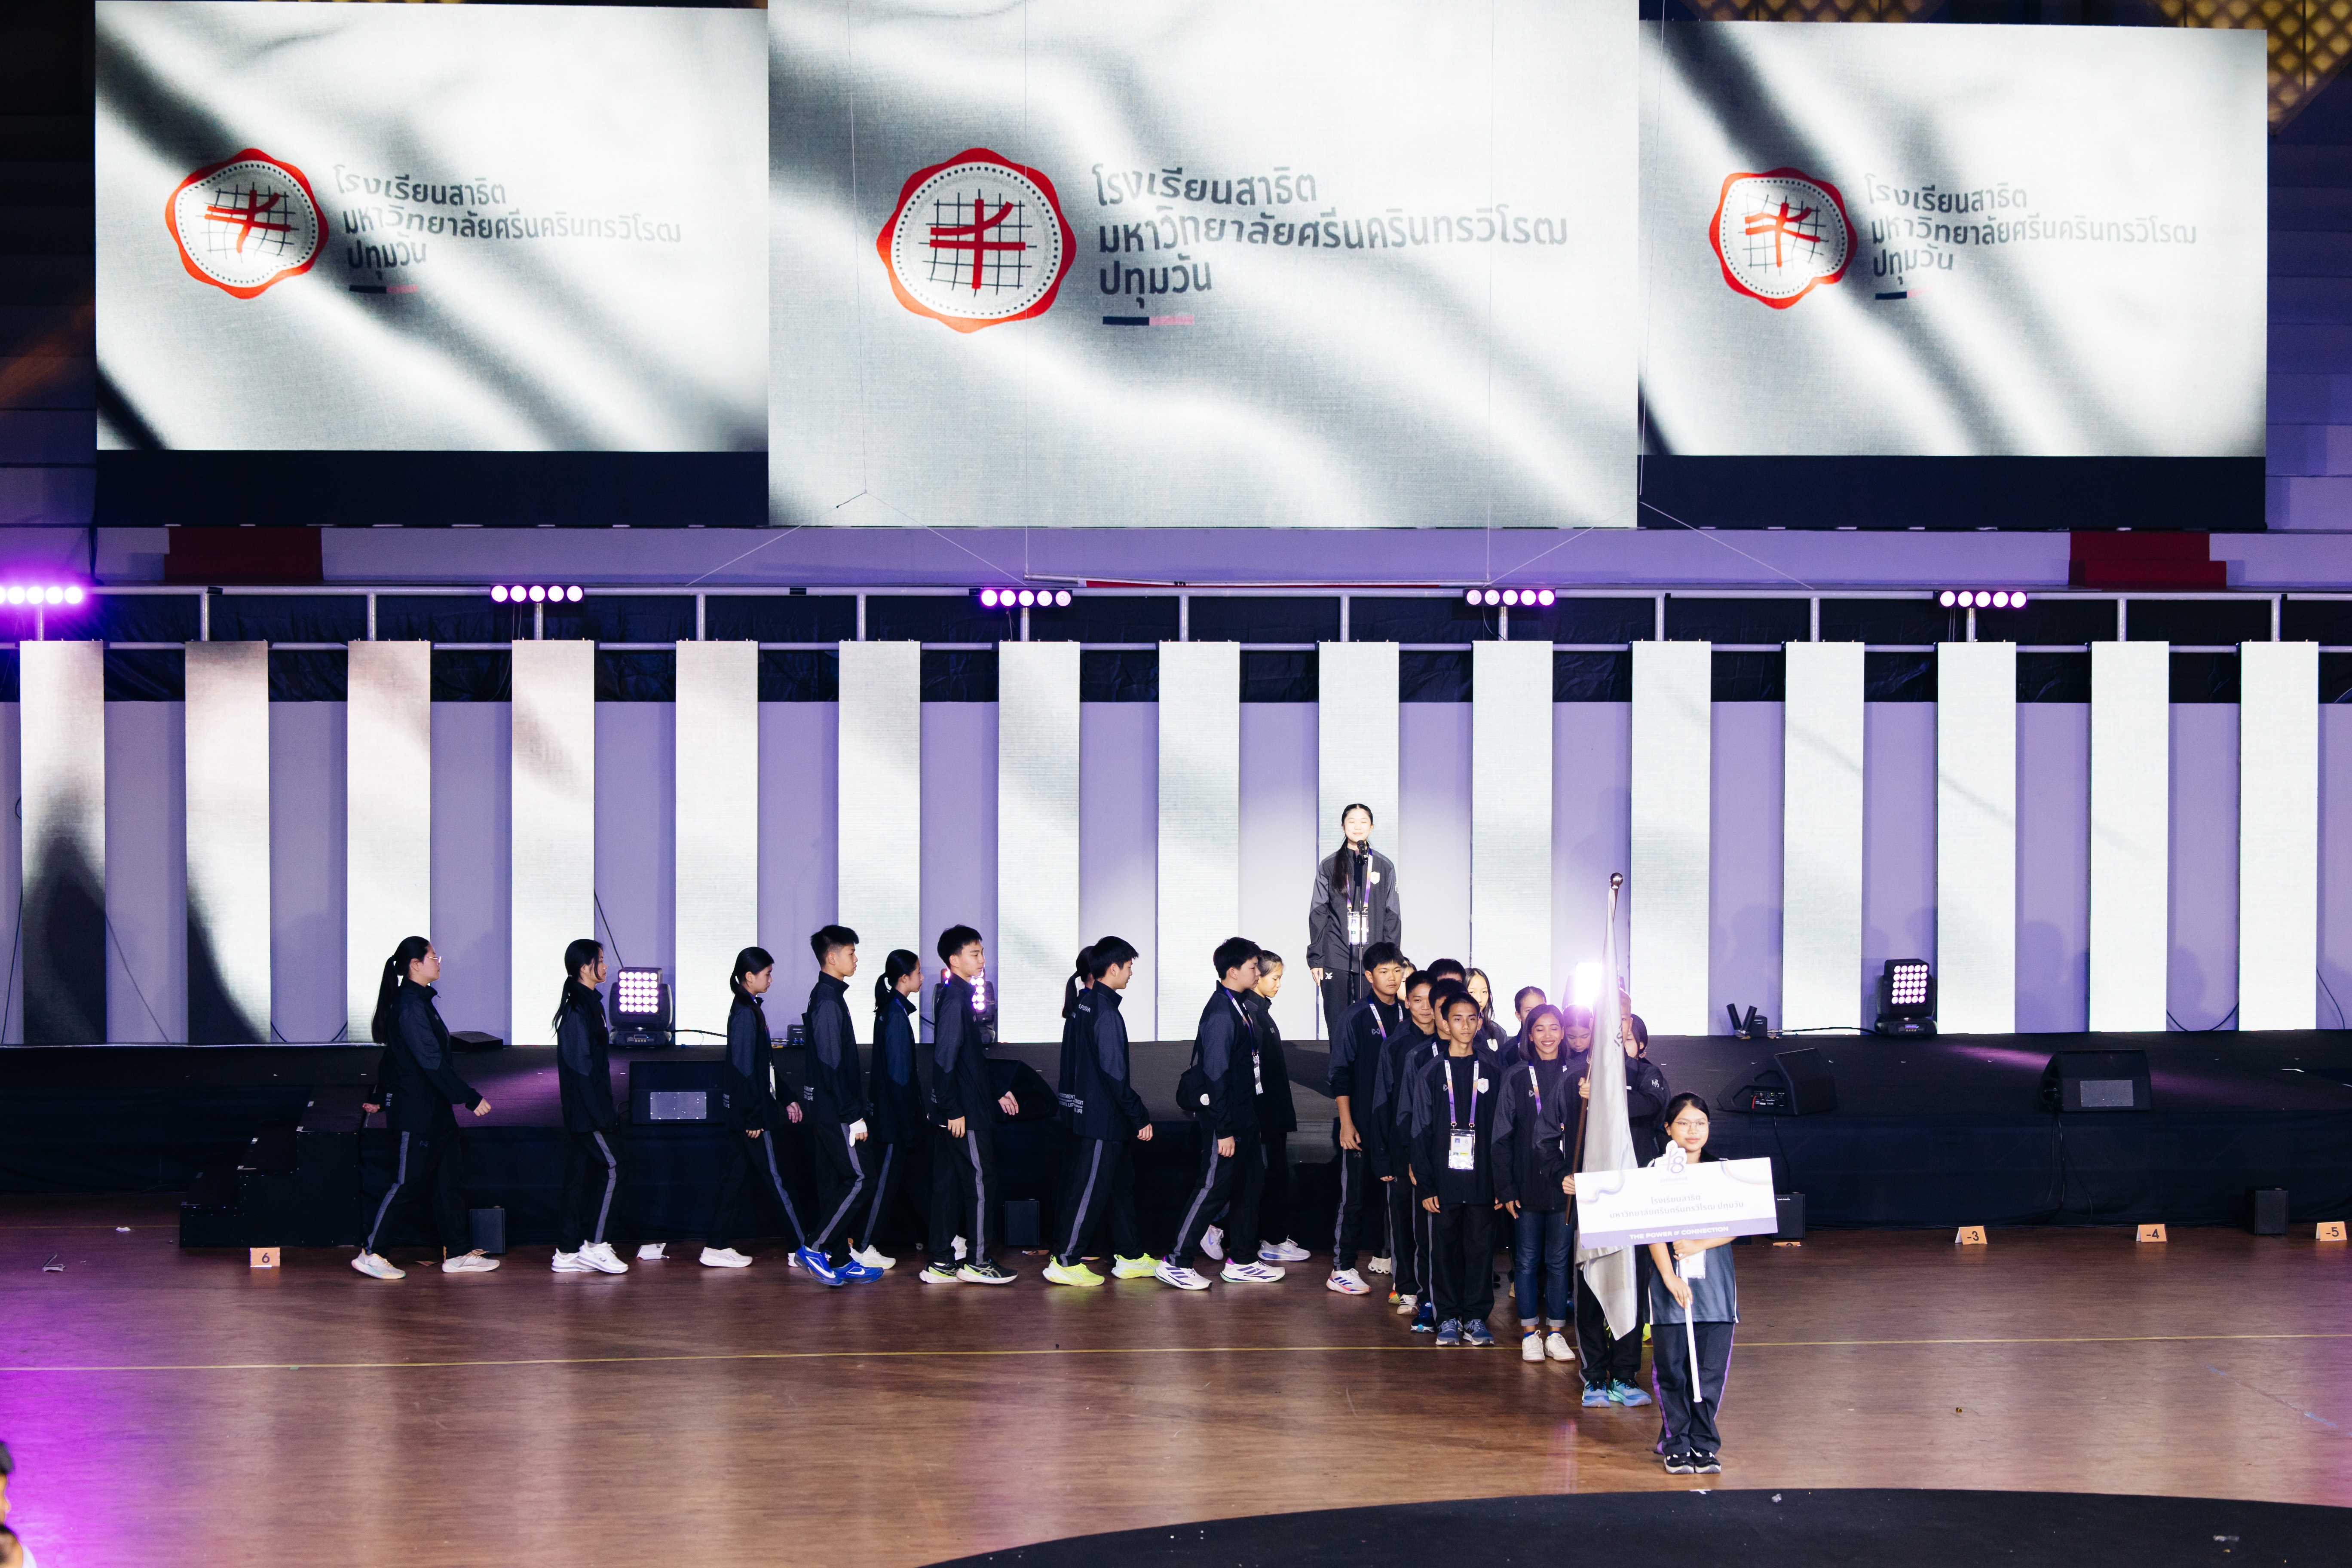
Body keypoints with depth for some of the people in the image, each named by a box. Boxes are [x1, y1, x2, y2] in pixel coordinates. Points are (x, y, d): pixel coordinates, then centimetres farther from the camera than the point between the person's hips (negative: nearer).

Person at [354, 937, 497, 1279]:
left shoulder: (417, 1001, 12)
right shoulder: (410, 1007, -19)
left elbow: (392, 1058, 22)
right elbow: (433, 1062, -24)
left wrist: (382, 1099, 30)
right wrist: (471, 1098, -22)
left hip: (434, 1111, 10)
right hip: (417, 1113, -10)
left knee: (450, 1177, 9)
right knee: (408, 1183, -4)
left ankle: (457, 1254, 13)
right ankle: (370, 1254, 3)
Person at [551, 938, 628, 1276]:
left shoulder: (586, 1004, 16)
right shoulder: (580, 1009, -15)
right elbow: (582, 1065, -20)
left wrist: (607, 1108, 20)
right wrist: (602, 1114, -21)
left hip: (584, 1111, 10)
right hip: (589, 1109, -10)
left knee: (580, 1174, 9)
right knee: (611, 1169, -7)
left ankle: (568, 1253, 10)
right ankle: (594, 1245, -4)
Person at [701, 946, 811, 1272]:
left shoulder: (748, 1009, 15)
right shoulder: (746, 1013, -16)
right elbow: (744, 1068, -20)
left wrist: (786, 1101, 21)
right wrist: (753, 1117, -19)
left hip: (742, 1114, 10)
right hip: (749, 1114, -10)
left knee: (737, 1178, 10)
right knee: (775, 1180, -4)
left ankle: (717, 1248, 10)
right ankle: (804, 1248, 1)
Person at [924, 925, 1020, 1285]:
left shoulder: (959, 996, 16)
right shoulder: (955, 999, -15)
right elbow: (945, 1058, -21)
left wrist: (997, 1094, 24)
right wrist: (954, 1110, -21)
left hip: (955, 1113, 10)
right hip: (965, 1114, -10)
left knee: (947, 1185, 9)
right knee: (980, 1181, -4)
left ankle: (941, 1263, 12)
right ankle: (976, 1262, 2)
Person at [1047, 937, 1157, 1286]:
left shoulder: (1083, 1003, 10)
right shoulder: (1106, 1012, -19)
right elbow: (1115, 1075, -21)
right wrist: (1141, 1117, -16)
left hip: (1085, 1110, 10)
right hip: (1103, 1119, -10)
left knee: (1121, 1182, 16)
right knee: (1091, 1190, -4)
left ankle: (1130, 1257, 22)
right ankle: (1066, 1263, 0)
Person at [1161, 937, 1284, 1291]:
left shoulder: (1237, 1007, 12)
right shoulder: (1221, 1013, -20)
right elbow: (1216, 1076, -22)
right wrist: (1224, 1130, -22)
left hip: (1243, 1117, 10)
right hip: (1225, 1118, -10)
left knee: (1250, 1182, 14)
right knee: (1213, 1188, -6)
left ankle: (1241, 1263, 22)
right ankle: (1175, 1263, 0)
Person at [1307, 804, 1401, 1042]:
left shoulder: (1385, 867, 10)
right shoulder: (1329, 866, 9)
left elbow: (1392, 917, 11)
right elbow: (1318, 915, 9)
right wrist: (1315, 958, 2)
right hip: (1337, 958, 0)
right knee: (1338, 1026, -2)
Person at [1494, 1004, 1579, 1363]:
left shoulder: (1577, 1075, 4)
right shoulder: (1516, 1078, 3)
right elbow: (1502, 1136, 2)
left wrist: (1575, 1174, -8)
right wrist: (1505, 1188, -4)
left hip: (1565, 1183, 0)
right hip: (1527, 1184, 0)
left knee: (1559, 1259, 4)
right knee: (1527, 1259, 4)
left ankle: (1556, 1333, 11)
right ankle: (1530, 1333, 12)